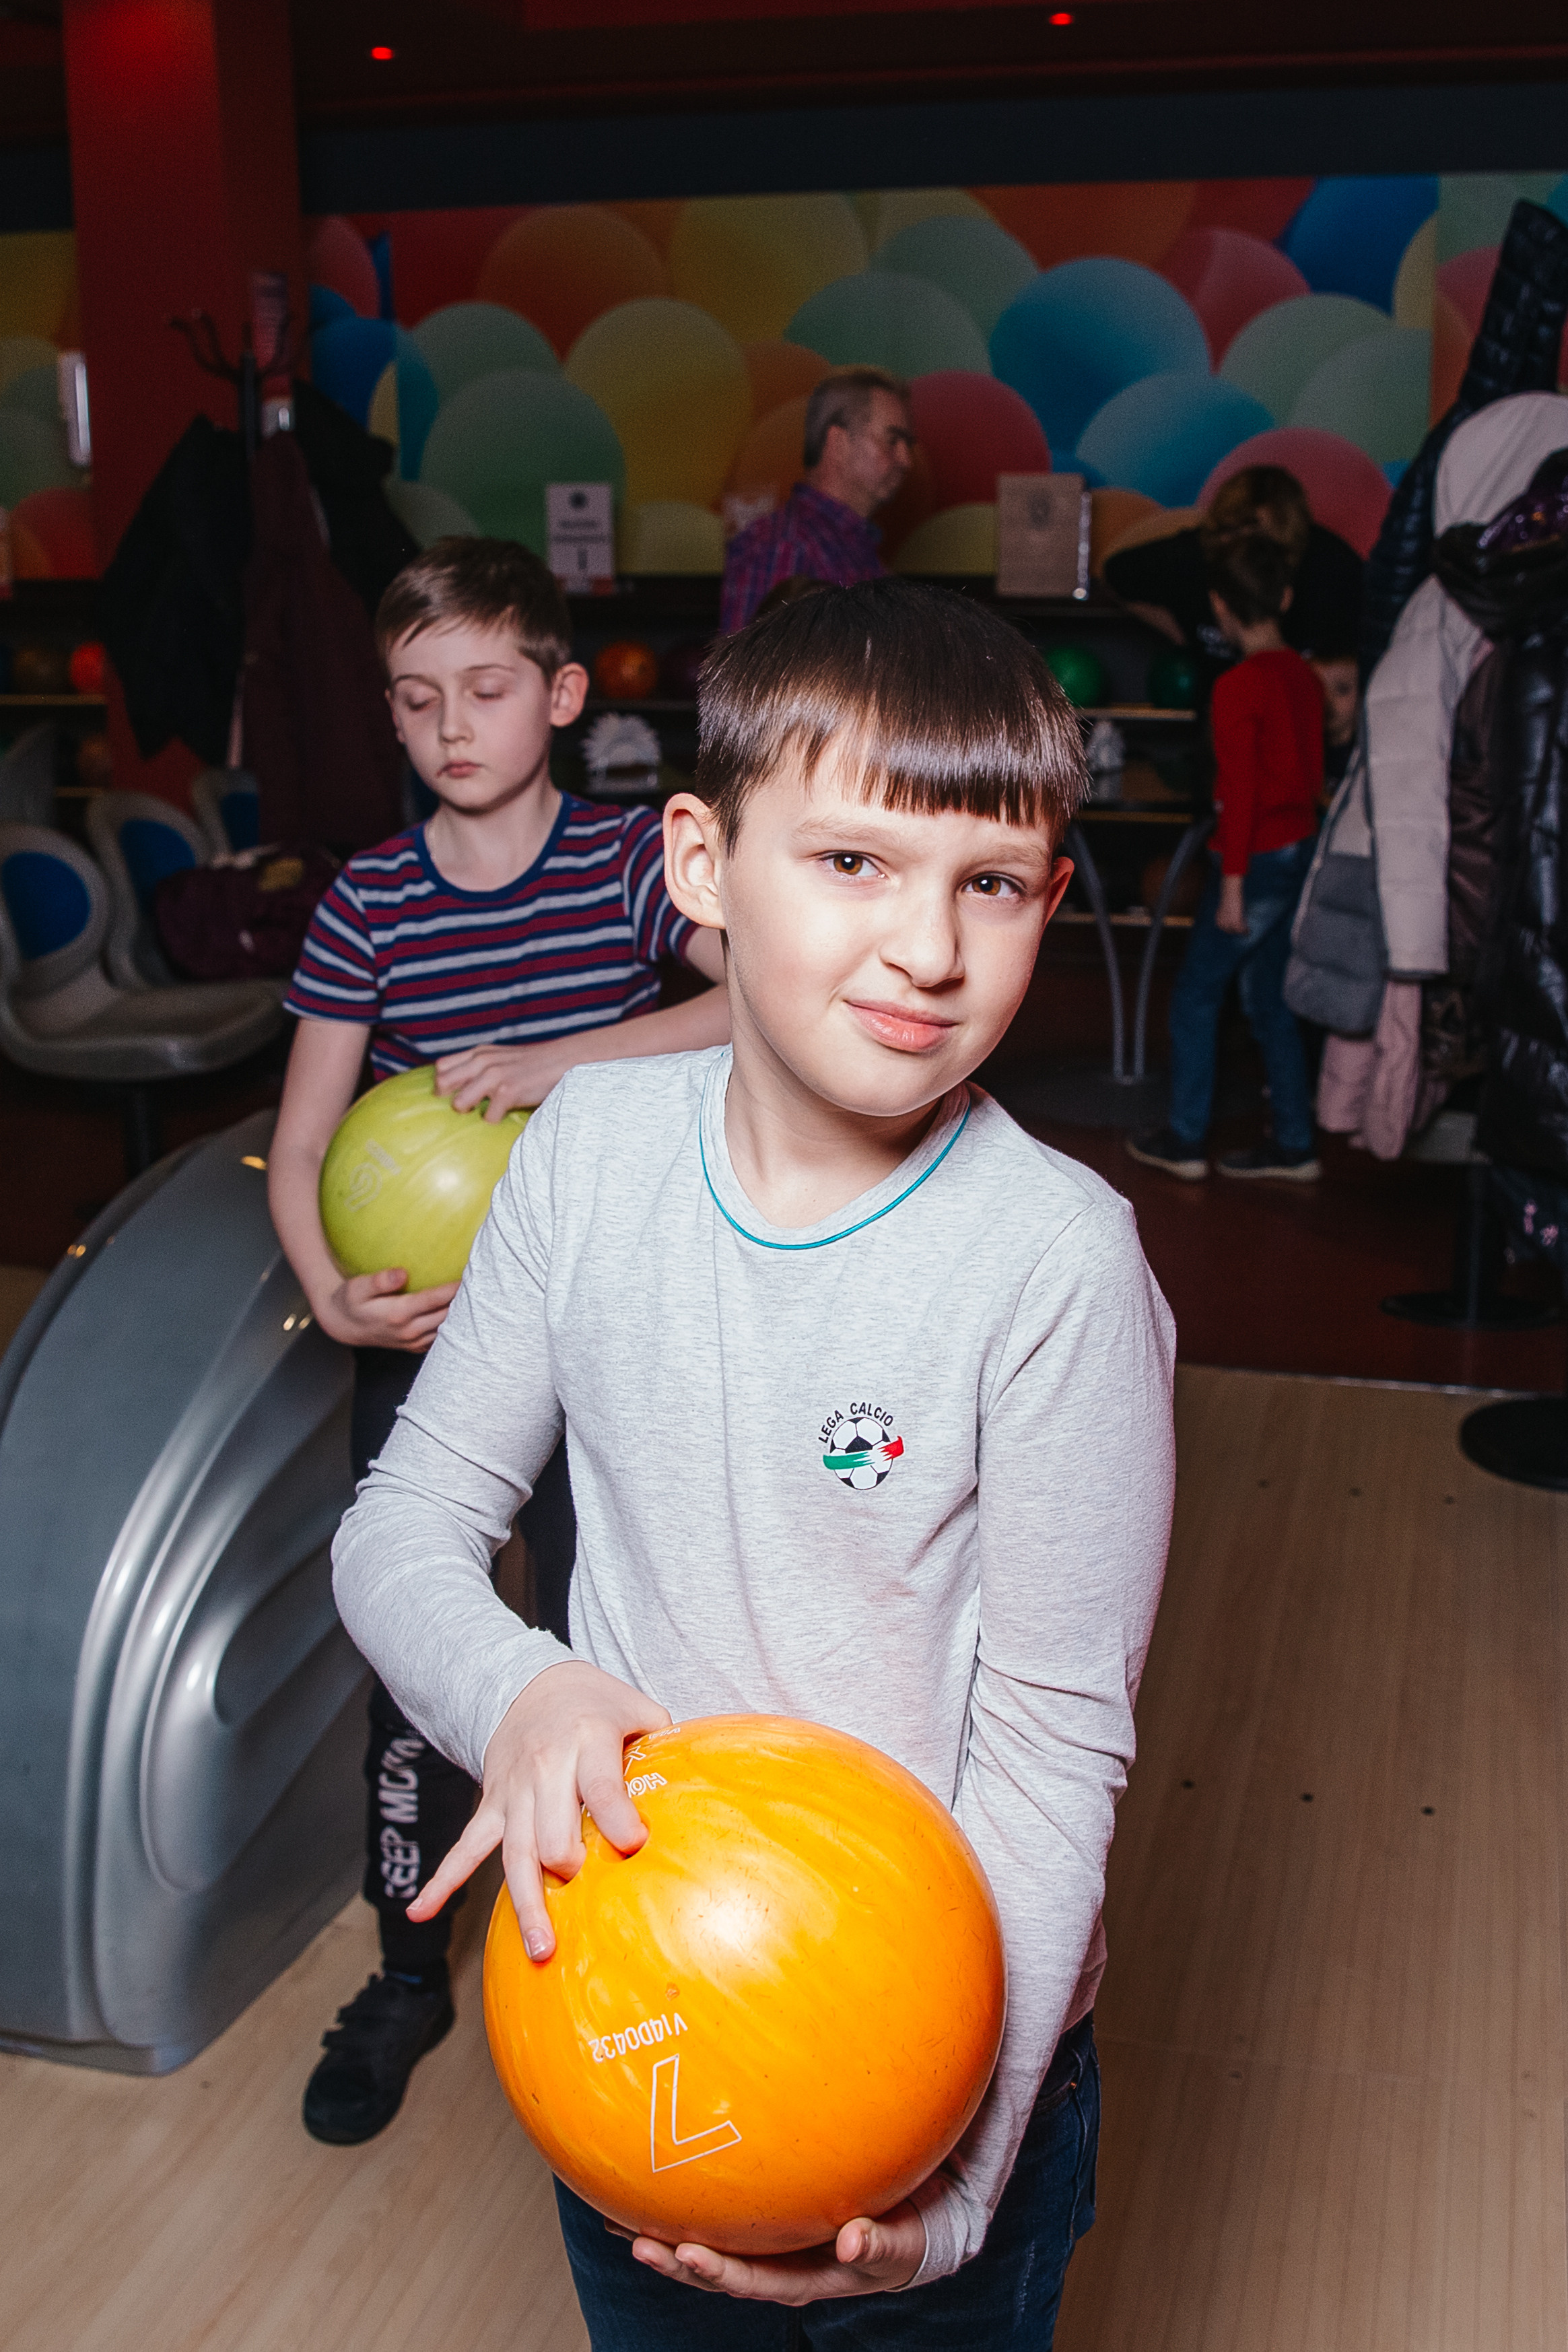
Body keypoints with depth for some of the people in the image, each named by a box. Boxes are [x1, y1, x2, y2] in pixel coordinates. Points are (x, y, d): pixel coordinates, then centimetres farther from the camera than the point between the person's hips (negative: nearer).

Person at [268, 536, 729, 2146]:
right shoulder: (369, 905, -3)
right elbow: (300, 1145, -3)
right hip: (419, 1348, 1)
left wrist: (559, 1058, -29)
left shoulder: (630, 861, -5)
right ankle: (408, 1975, 31)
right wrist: (333, 1294, -22)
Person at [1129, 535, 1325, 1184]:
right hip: (1301, 850, 8)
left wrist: (1232, 882, -15)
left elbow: (1241, 791, -18)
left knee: (1195, 995, 5)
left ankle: (1185, 1139, 12)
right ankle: (1293, 1145, 19)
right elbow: (1311, 773, 12)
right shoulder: (1303, 675, 5)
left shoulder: (1238, 686, -17)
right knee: (1270, 999, 15)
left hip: (1256, 860, -8)